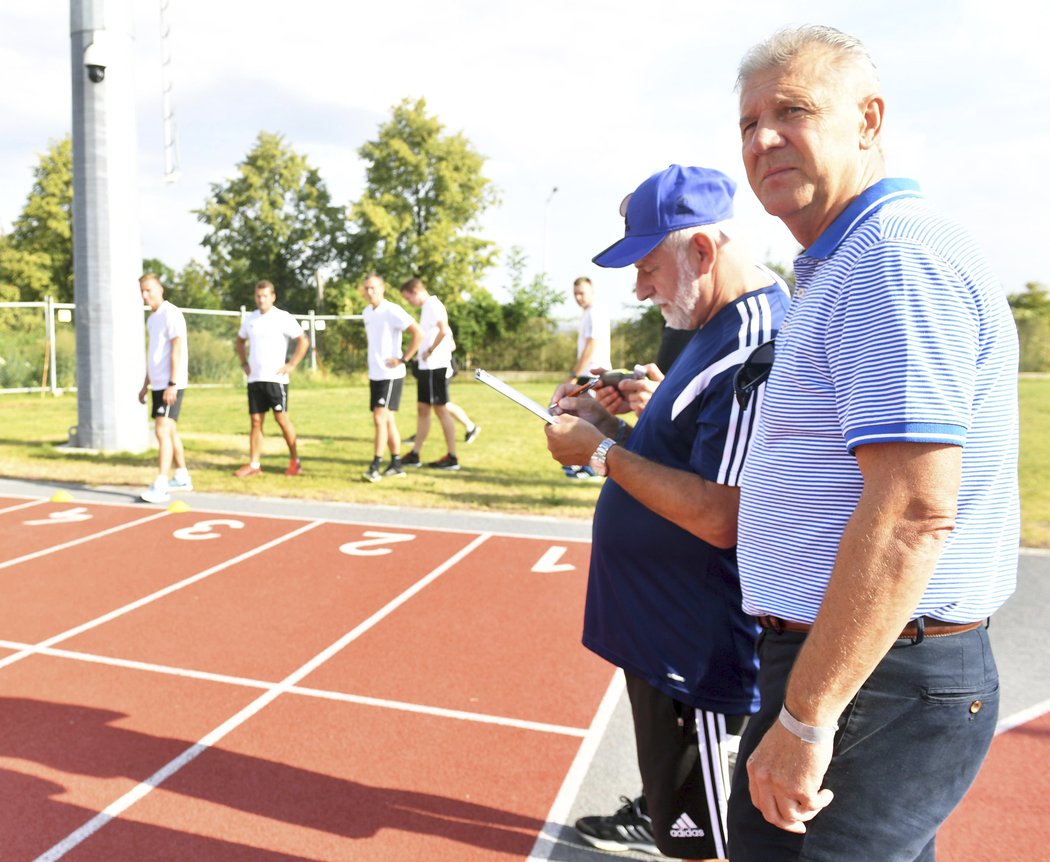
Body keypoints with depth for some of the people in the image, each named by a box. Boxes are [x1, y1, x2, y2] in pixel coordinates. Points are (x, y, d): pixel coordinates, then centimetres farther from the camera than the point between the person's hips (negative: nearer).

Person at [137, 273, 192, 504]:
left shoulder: (171, 314, -11)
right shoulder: (152, 318, 17)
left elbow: (177, 350, -17)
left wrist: (172, 384, -22)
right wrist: (146, 385, 22)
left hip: (170, 385, -9)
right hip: (158, 384, 9)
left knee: (162, 431, -14)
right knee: (170, 431, 14)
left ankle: (161, 486, -16)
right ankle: (182, 478, 25)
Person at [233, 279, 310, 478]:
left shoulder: (283, 318, -5)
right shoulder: (250, 319, 12)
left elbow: (303, 341, -9)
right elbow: (240, 342, 27)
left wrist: (290, 365, -12)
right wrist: (244, 363, 14)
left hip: (275, 378, -5)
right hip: (254, 378, 5)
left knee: (281, 418, -5)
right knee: (256, 421, 5)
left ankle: (295, 460, 6)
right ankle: (254, 464, 9)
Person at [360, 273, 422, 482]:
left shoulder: (392, 311, -13)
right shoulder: (367, 312, 10)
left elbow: (418, 333, -19)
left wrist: (403, 359, -17)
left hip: (391, 375, -8)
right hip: (374, 374, 8)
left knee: (380, 418, -11)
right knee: (387, 420, 11)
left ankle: (376, 466, -7)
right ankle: (396, 465, 18)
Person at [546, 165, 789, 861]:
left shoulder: (753, 347, -23)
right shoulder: (720, 330, 12)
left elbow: (720, 516, -29)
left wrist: (603, 453, -19)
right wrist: (607, 423, 4)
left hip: (703, 648, -10)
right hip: (662, 623, 10)